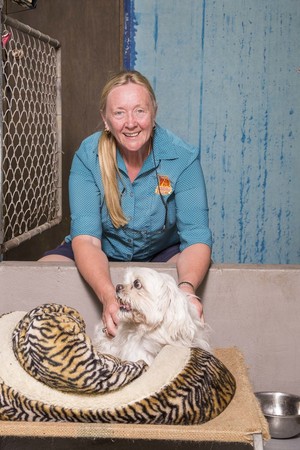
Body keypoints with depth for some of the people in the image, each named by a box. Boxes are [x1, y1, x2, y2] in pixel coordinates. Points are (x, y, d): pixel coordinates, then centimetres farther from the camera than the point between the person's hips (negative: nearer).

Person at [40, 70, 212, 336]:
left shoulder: (182, 157, -18)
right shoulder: (88, 156, -17)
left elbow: (196, 238, -23)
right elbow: (86, 237, -25)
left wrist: (187, 288, -46)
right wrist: (108, 296, -45)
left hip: (162, 254, 0)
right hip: (101, 257, 1)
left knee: (202, 274, -30)